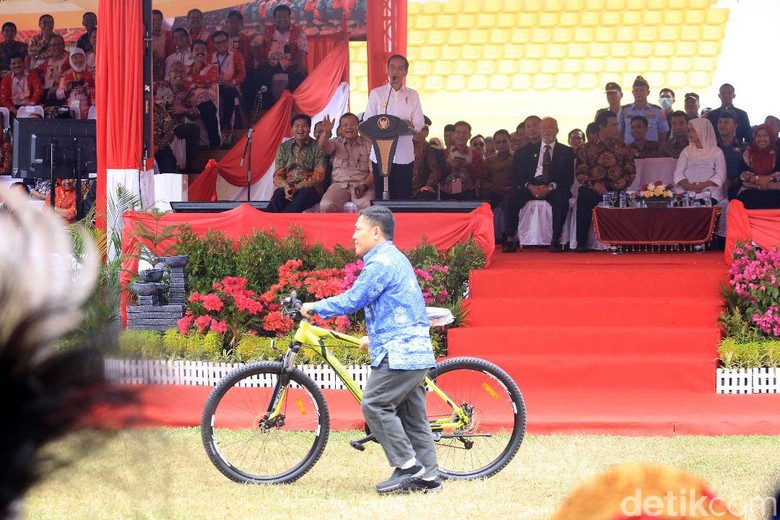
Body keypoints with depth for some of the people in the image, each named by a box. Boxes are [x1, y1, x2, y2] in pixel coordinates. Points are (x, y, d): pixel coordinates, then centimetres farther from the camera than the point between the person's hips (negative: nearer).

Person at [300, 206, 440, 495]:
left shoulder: (381, 262, -11)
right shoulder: (395, 259, 22)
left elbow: (352, 300, -14)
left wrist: (315, 307, -1)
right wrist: (375, 338, 37)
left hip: (398, 352, -10)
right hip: (416, 351, 10)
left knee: (375, 405, -11)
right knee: (412, 414, 9)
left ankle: (408, 466, -12)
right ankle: (428, 477, 7)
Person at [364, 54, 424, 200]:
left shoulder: (412, 95, 10)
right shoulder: (376, 94, 7)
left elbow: (419, 123, 4)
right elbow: (367, 121, 1)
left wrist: (410, 124, -19)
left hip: (404, 154, 1)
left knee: (403, 196, 0)